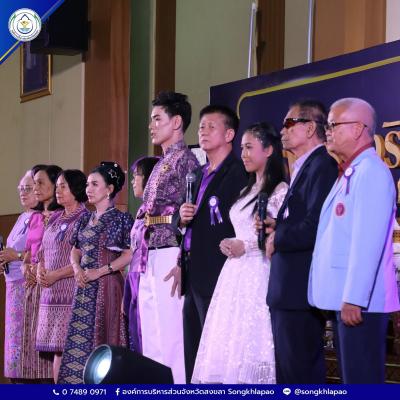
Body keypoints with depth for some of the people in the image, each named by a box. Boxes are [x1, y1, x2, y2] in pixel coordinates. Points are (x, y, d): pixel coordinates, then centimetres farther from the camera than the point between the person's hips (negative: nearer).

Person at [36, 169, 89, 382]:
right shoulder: (55, 219, 19)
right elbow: (42, 252, 22)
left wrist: (55, 275, -14)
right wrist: (40, 271, 1)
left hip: (73, 291, -7)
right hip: (51, 293, 7)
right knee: (57, 351, 4)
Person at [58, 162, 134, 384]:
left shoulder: (121, 219, -3)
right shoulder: (86, 220, 15)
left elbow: (129, 255, -10)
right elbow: (75, 251, 19)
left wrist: (99, 272, -15)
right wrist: (76, 268, -3)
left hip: (107, 285, -6)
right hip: (84, 288, 6)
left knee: (103, 340, -6)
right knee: (79, 340, 3)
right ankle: (78, 382, 8)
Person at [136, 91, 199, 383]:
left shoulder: (184, 158, -7)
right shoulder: (162, 163, 20)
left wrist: (180, 261, -19)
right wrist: (144, 256, 17)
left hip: (170, 253, -10)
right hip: (151, 256, 10)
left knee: (170, 330, -11)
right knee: (151, 334, 10)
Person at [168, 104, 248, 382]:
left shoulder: (239, 174, -9)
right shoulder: (199, 174, 19)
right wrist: (181, 219, -1)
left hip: (217, 277, -9)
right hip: (193, 278, 9)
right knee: (193, 358, 11)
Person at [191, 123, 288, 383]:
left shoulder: (280, 190, -7)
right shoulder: (247, 192, 20)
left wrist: (247, 246, -15)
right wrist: (229, 244, 5)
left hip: (260, 274, -8)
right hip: (236, 275, 8)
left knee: (251, 343, -9)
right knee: (229, 343, 3)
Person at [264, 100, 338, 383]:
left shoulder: (322, 165, -14)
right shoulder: (304, 167, 19)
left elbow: (315, 227, -23)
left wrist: (278, 240, -9)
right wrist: (278, 226, 3)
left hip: (301, 290, -10)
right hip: (289, 290, 11)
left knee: (300, 371, -7)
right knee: (287, 369, 15)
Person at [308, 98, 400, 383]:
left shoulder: (371, 172, -12)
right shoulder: (350, 173, 18)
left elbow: (368, 241, -20)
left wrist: (354, 299, -22)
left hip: (360, 302, -10)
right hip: (343, 299, 10)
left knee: (363, 381, -8)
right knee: (352, 380, 13)